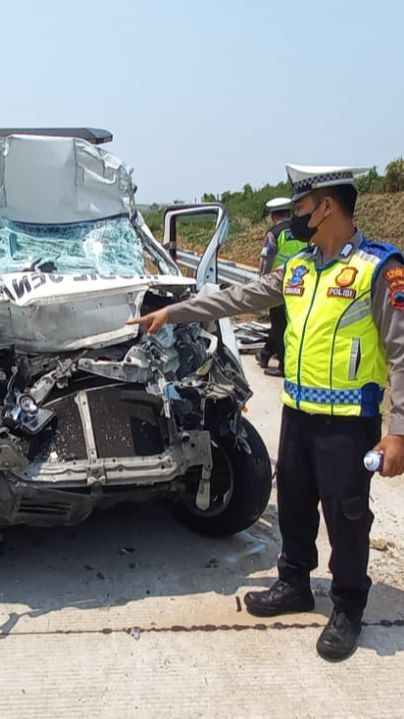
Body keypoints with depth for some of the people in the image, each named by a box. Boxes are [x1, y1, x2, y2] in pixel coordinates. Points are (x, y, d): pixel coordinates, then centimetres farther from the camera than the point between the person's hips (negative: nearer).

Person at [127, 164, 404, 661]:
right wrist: (172, 312, 14)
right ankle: (294, 584, 39)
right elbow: (238, 298, 15)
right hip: (298, 412, 7)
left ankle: (347, 609, 27)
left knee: (346, 516, 7)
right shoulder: (297, 267, 8)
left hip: (348, 419, -7)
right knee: (294, 504, 19)